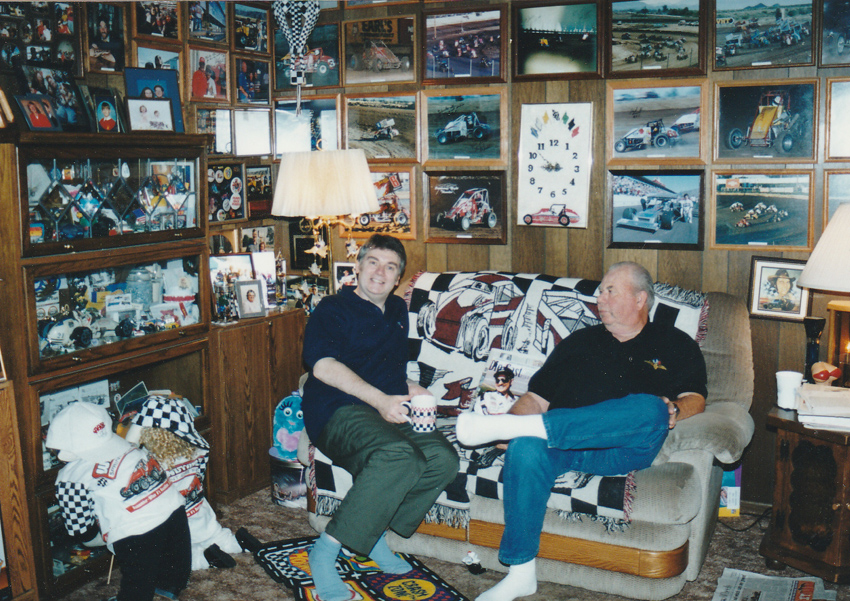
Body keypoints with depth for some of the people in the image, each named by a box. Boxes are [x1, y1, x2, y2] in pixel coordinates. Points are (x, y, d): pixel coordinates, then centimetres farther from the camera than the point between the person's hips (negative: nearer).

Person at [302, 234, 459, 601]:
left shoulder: (398, 312, 28)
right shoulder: (333, 309, 6)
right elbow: (323, 365, -12)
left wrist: (409, 390, 16)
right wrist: (380, 399, -20)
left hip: (390, 411, 6)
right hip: (340, 412, -6)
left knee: (443, 459, -24)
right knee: (399, 457, -36)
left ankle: (376, 535, -9)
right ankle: (324, 553, -25)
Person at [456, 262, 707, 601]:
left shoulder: (675, 345, 21)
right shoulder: (579, 342, 26)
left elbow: (695, 398, 9)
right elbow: (537, 397, 20)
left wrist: (674, 409, -15)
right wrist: (511, 421, -1)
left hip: (623, 450, -1)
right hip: (563, 445, 2)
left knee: (649, 409, -36)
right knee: (525, 449, -33)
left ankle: (509, 427, -39)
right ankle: (521, 574, -27)